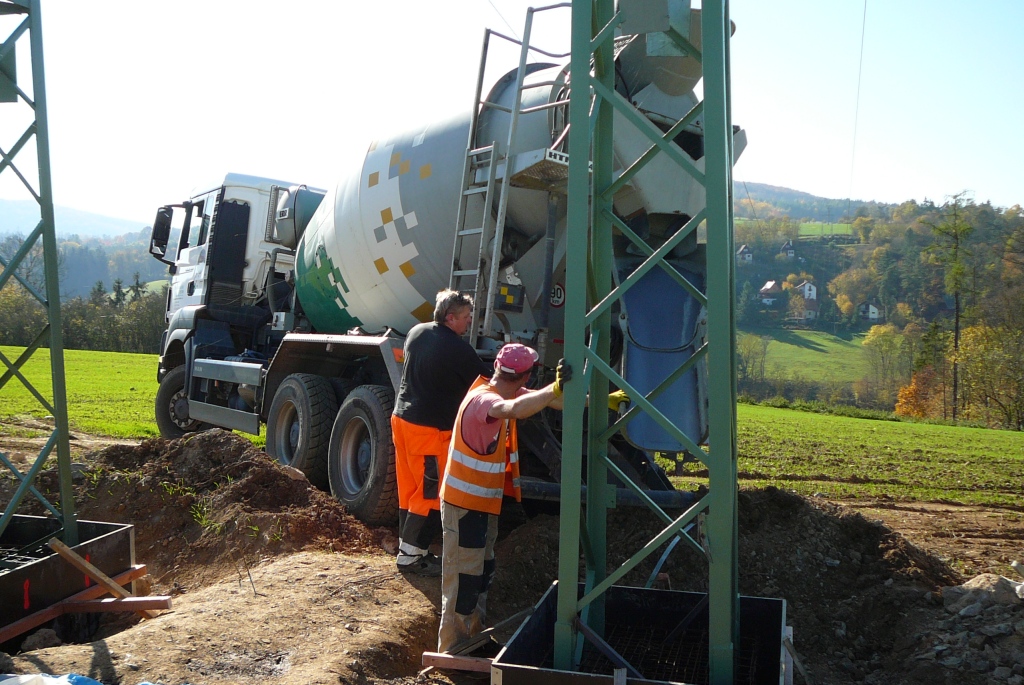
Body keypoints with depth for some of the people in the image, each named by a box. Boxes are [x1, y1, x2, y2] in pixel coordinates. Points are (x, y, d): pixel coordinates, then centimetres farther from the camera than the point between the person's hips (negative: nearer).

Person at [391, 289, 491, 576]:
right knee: (431, 494, 1)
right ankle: (411, 555, 6)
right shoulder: (458, 349, -17)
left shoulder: (417, 332, 7)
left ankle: (409, 550, 22)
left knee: (410, 489, 14)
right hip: (430, 429, -9)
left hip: (401, 418, 9)